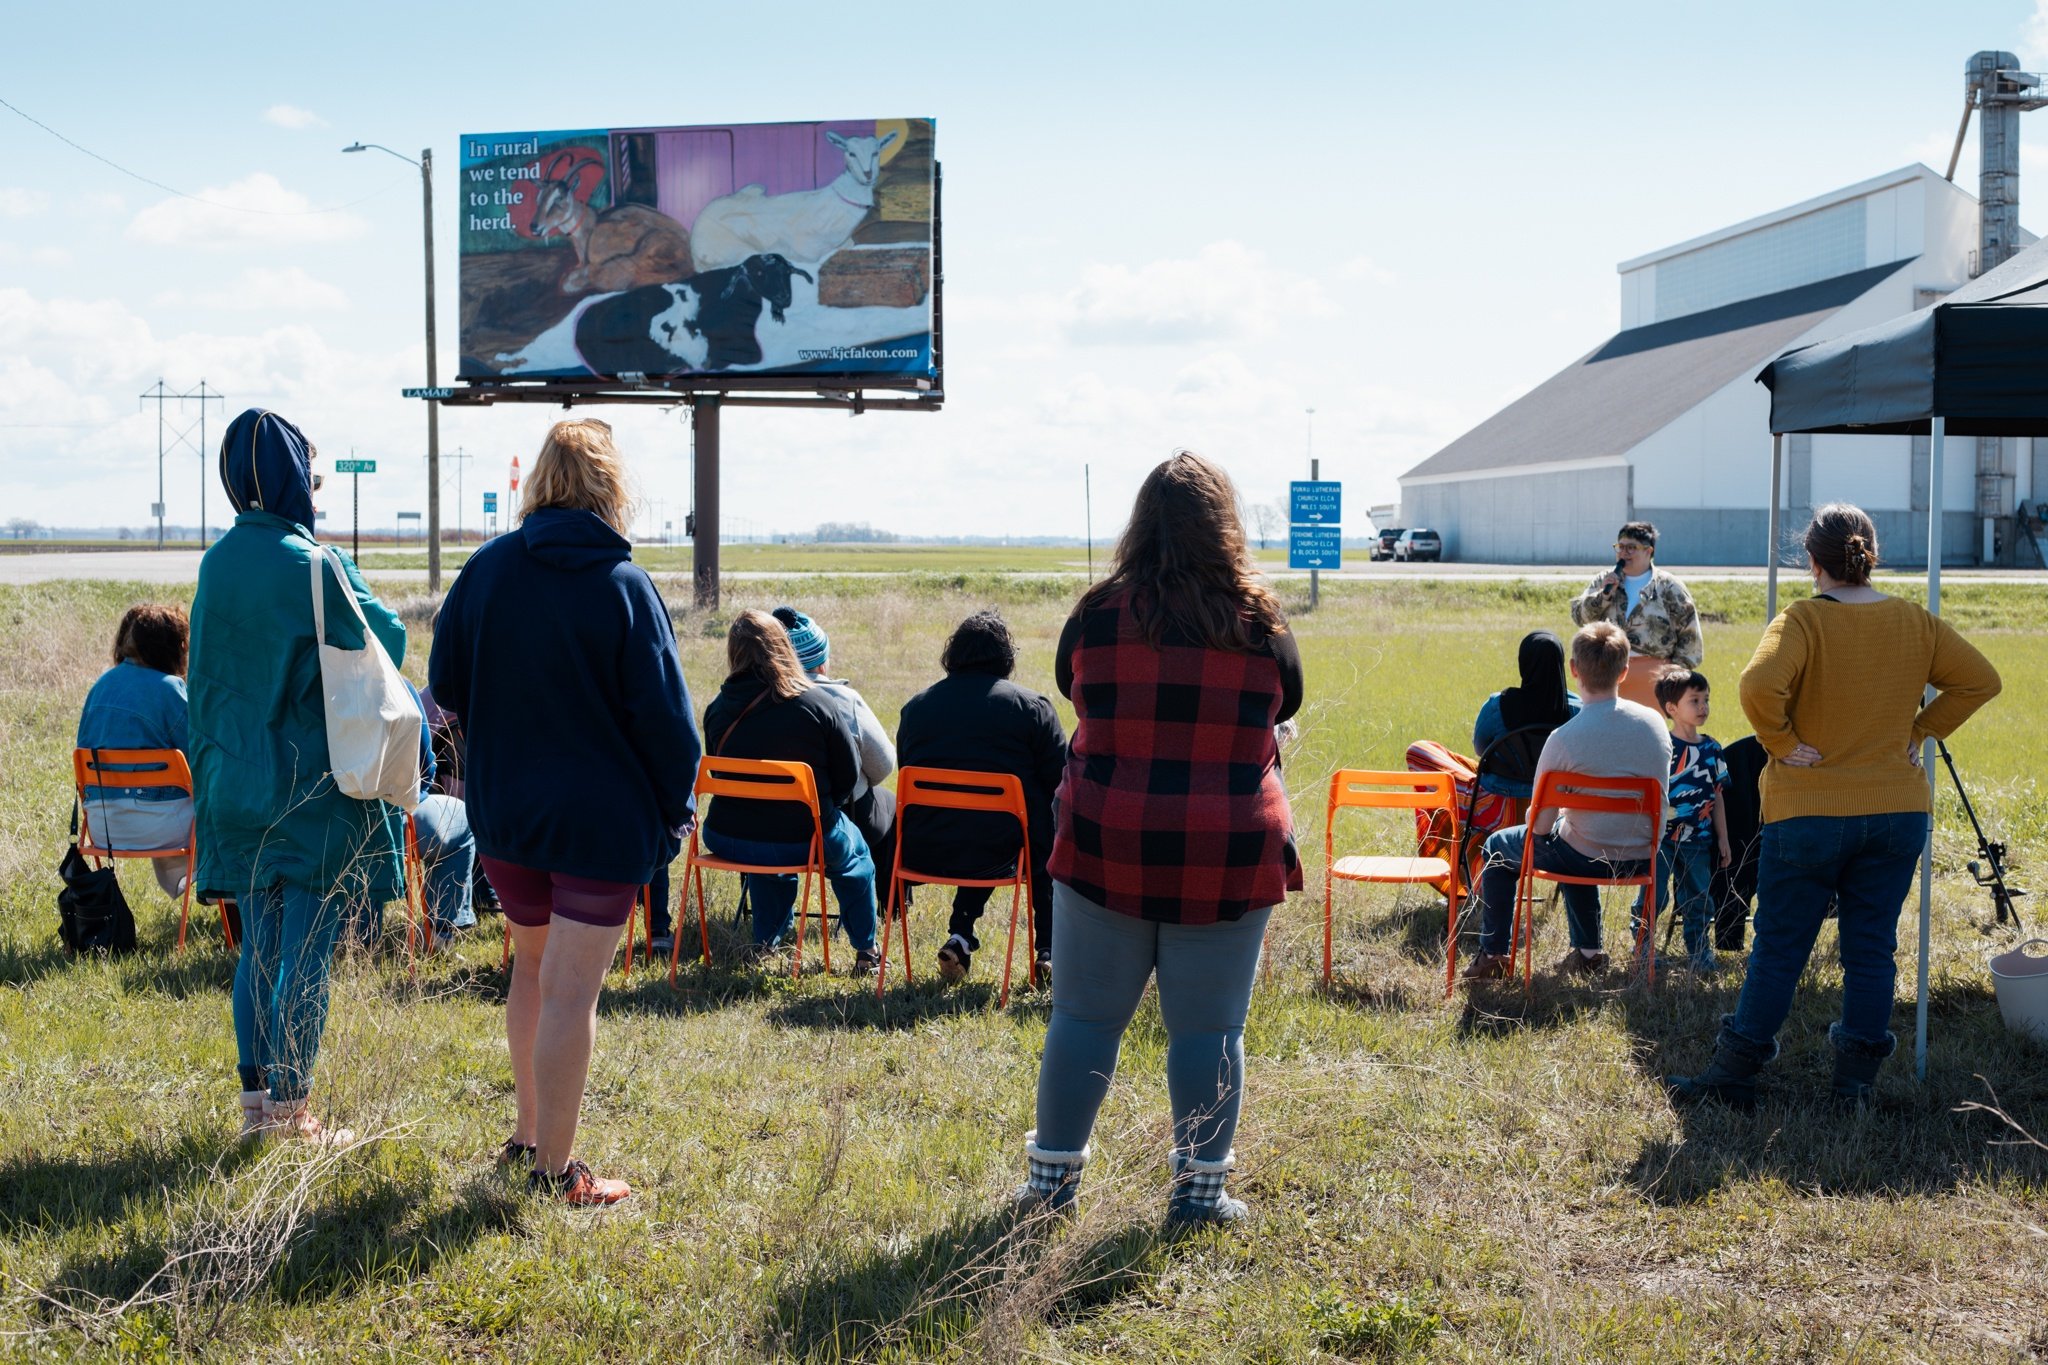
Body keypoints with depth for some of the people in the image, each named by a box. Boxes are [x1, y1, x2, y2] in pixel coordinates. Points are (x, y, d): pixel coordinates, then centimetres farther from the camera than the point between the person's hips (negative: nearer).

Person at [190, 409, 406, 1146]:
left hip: (235, 777, 7)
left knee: (258, 945, 13)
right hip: (314, 781, -7)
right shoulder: (311, 564, -16)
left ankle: (255, 1097, 17)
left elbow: (204, 674, 12)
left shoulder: (217, 562, 4)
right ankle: (290, 1108, 4)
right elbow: (383, 641, -6)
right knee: (306, 952, 0)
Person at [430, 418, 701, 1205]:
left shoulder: (484, 570, -2)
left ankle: (528, 1133, 32)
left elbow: (445, 689, 6)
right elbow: (662, 714, -11)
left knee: (533, 965, 23)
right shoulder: (625, 586, -13)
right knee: (571, 991, 0)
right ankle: (554, 1168, 5)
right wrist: (675, 807, 2)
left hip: (502, 811, 5)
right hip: (601, 819, -5)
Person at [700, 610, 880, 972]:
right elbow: (847, 777, -3)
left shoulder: (718, 708, -2)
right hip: (803, 841, -3)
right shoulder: (821, 704, -11)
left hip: (729, 841, 3)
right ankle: (865, 952, 36)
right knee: (855, 854, 31)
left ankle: (765, 942, 45)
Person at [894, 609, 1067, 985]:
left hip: (923, 852, 4)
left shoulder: (915, 707, 11)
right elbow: (1061, 782, -2)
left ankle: (961, 936, 27)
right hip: (997, 854, -4)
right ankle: (1050, 950, 24)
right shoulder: (1032, 707, -1)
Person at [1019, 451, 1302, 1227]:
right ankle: (1200, 1186, 14)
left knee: (1085, 1016, 10)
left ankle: (1052, 1174, 19)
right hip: (1229, 856, -1)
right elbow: (1284, 707, 13)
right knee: (1208, 1027, 7)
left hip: (1106, 847, 1)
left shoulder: (1098, 615, -3)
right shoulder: (1260, 625, -4)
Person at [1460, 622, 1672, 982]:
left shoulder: (1564, 739, -24)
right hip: (1642, 858, 5)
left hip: (1591, 859, -5)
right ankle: (1587, 952, 42)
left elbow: (1540, 826, -17)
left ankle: (1494, 956, 28)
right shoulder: (1654, 723, -7)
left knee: (1498, 847, 23)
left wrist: (1551, 816, 9)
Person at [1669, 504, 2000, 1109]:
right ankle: (1857, 1078, 15)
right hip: (1899, 810, 4)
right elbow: (1980, 679, 6)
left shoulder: (1803, 621, -13)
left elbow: (1759, 685, -29)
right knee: (1872, 947, 11)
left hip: (1809, 812, -4)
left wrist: (1780, 743, -14)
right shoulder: (1917, 623, 2)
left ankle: (1735, 1075, 10)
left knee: (1779, 948, 4)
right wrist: (1921, 730, 7)